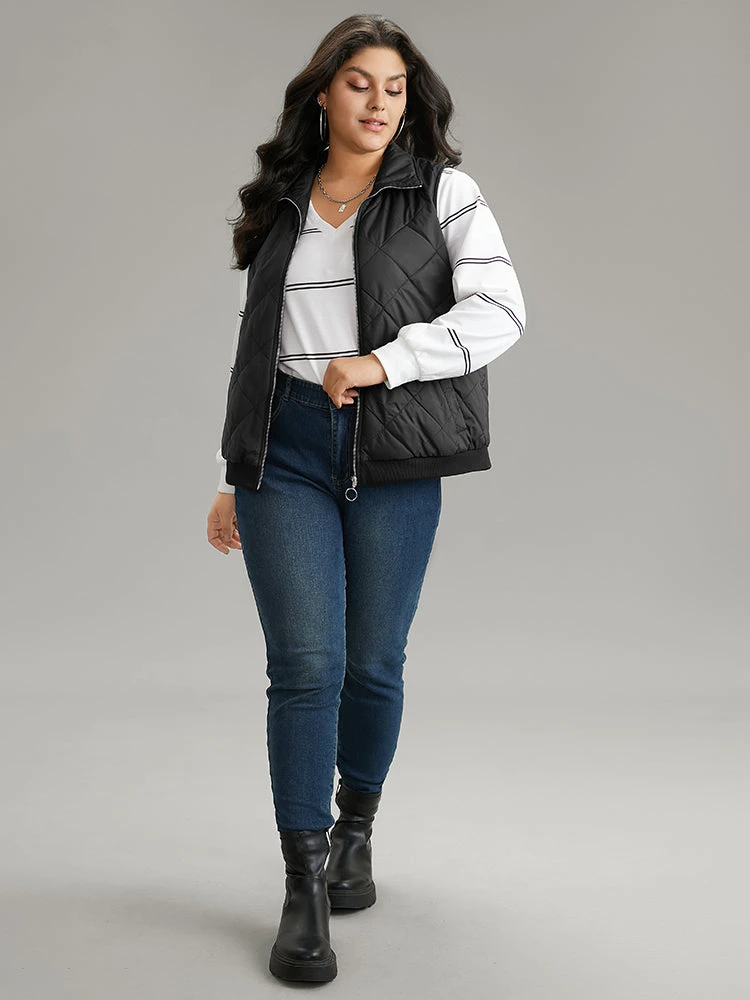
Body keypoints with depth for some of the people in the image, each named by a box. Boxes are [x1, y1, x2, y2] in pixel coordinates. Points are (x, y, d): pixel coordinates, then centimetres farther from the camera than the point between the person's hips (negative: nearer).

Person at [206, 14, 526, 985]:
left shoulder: (443, 191, 5)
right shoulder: (276, 205, 13)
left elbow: (498, 310, -6)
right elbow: (252, 344, 17)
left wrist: (384, 361, -16)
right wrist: (231, 475, 16)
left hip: (394, 453, -1)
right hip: (288, 448, 1)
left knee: (373, 663, 7)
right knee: (305, 663, -6)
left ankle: (356, 832, 33)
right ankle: (305, 889, 4)